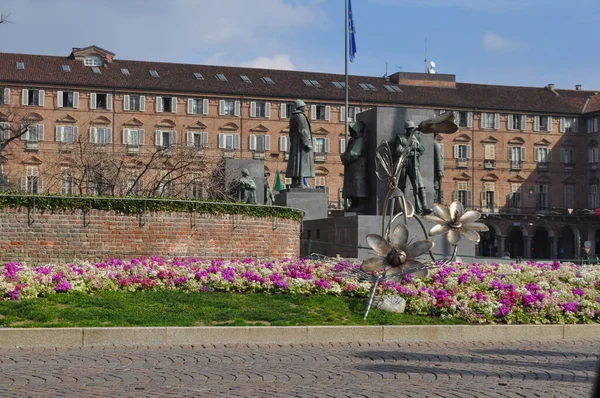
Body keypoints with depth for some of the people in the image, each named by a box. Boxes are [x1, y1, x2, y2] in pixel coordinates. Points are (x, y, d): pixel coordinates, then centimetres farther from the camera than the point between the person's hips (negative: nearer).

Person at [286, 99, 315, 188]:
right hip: (301, 141, -9)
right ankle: (300, 183, -17)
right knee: (302, 162, -11)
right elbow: (302, 130, -19)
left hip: (294, 141, 9)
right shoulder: (300, 116, -11)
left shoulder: (293, 117, 17)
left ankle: (294, 183, 4)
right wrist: (307, 143, -20)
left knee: (295, 162, 6)